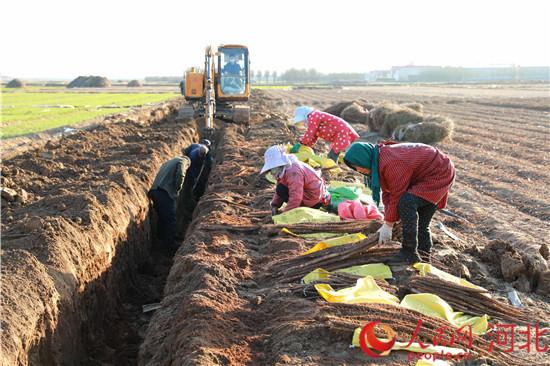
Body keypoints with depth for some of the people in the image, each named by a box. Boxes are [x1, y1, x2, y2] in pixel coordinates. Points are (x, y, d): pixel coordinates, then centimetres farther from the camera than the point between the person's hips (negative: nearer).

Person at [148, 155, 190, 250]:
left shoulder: (168, 162, 33)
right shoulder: (182, 161, 8)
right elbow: (180, 175, -12)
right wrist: (177, 189, 0)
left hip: (154, 191, 8)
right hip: (165, 193, -8)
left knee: (162, 217, 21)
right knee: (171, 219, 1)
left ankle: (162, 240, 31)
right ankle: (170, 244, 6)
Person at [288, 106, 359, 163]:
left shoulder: (313, 116, -13)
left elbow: (309, 134, -17)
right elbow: (313, 138, 18)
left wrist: (299, 144, -5)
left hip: (342, 132, -11)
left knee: (332, 156, -12)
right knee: (331, 156, 16)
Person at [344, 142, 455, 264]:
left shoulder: (390, 163, -31)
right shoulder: (379, 161, 0)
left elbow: (397, 196, -27)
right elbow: (387, 193, 4)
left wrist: (388, 225, -18)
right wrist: (387, 223, -2)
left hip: (439, 174, -11)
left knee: (406, 202, -28)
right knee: (421, 223, 14)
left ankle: (409, 253, -20)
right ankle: (423, 258, 27)